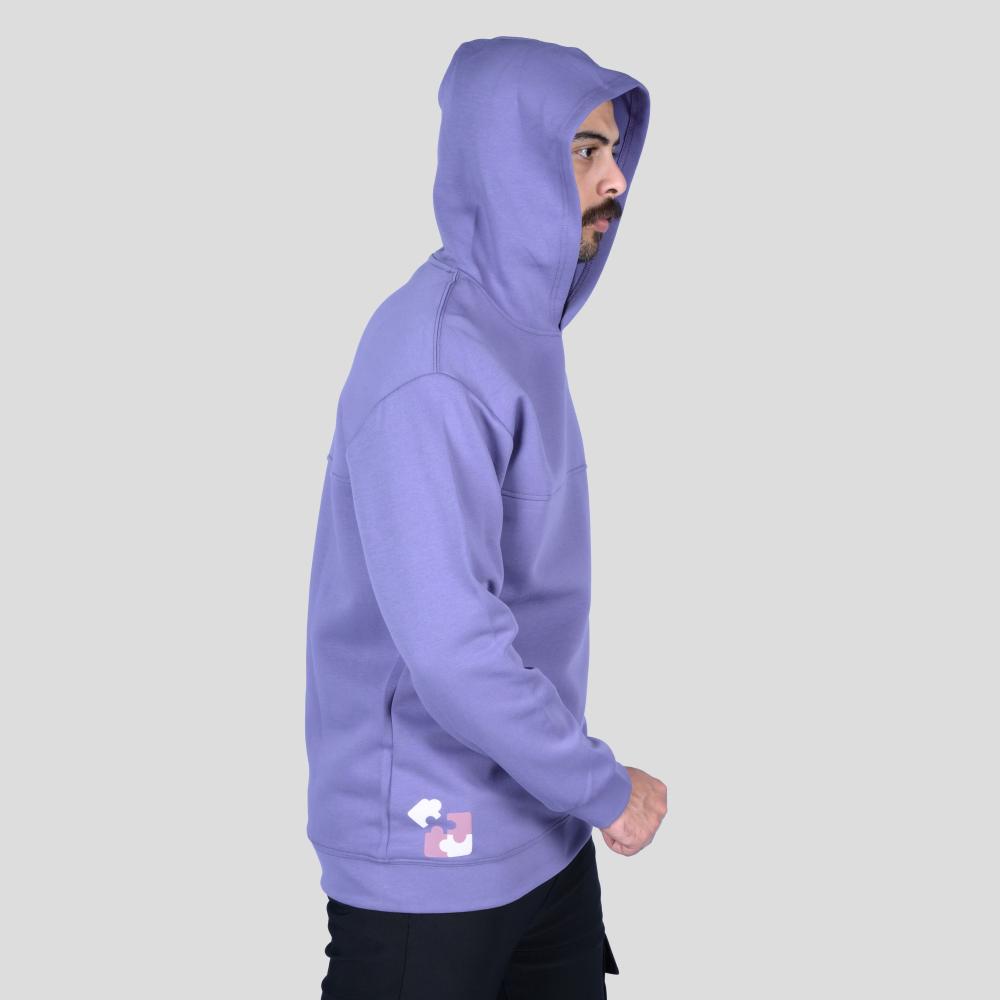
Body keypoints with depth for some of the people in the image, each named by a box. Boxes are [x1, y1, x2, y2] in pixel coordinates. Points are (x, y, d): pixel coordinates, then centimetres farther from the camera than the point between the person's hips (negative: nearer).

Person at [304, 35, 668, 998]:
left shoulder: (521, 329, 7)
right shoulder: (433, 369, -23)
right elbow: (449, 645, -29)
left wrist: (574, 782, 13)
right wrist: (605, 786, -17)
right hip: (431, 849, -8)